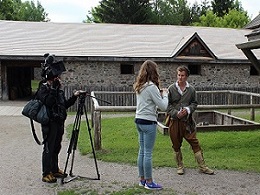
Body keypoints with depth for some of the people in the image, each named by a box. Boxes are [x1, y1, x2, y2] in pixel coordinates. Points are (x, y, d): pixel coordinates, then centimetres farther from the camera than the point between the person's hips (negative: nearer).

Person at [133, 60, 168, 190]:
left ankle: (142, 179, 23)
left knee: (142, 151, 14)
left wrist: (159, 93, 11)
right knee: (148, 153, -1)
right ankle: (149, 182, 9)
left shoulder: (139, 86, 10)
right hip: (148, 122, -9)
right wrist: (164, 94, 2)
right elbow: (163, 106, -14)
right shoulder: (151, 86, -15)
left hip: (139, 120, 9)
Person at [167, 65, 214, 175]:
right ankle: (180, 166, 25)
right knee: (176, 145, 9)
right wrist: (176, 113, -13)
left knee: (195, 143, 2)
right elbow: (168, 105, 0)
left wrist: (188, 109, -9)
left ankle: (202, 166, 12)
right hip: (174, 121, 0)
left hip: (187, 121, 1)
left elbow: (195, 103, 11)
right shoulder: (171, 89, 0)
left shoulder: (191, 89, 4)